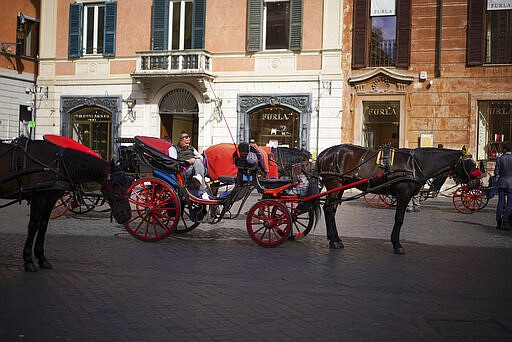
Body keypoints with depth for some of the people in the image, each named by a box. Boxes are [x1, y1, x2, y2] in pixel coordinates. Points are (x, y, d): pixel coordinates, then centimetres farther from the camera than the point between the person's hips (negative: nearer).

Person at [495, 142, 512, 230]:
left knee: (500, 203, 8)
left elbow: (496, 172, 0)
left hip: (501, 183, 2)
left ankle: (498, 222, 9)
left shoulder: (500, 159, -3)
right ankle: (505, 222, -5)